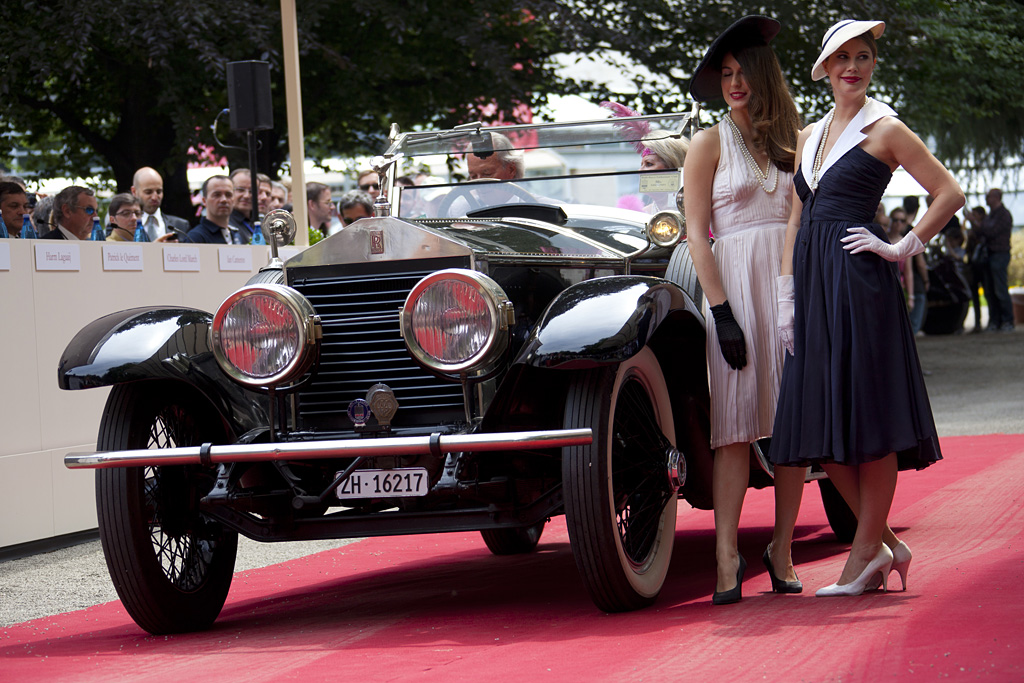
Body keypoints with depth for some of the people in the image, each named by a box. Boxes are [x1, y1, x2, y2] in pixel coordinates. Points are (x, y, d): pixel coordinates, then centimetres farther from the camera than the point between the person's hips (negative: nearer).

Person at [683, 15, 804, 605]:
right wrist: (723, 313, -10)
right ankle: (728, 556, -9)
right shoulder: (711, 144, 5)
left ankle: (782, 552, 6)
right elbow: (697, 235, -1)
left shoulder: (794, 140, 15)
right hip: (736, 282, -3)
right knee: (736, 423, -9)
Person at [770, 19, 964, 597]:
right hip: (812, 283, 7)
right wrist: (788, 298, 11)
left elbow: (950, 193, -5)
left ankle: (866, 552, 2)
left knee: (866, 417, -5)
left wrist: (904, 248, -6)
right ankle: (887, 545, 14)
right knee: (823, 423, 5)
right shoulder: (810, 135, 18)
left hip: (858, 283, -7)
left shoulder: (885, 129, -1)